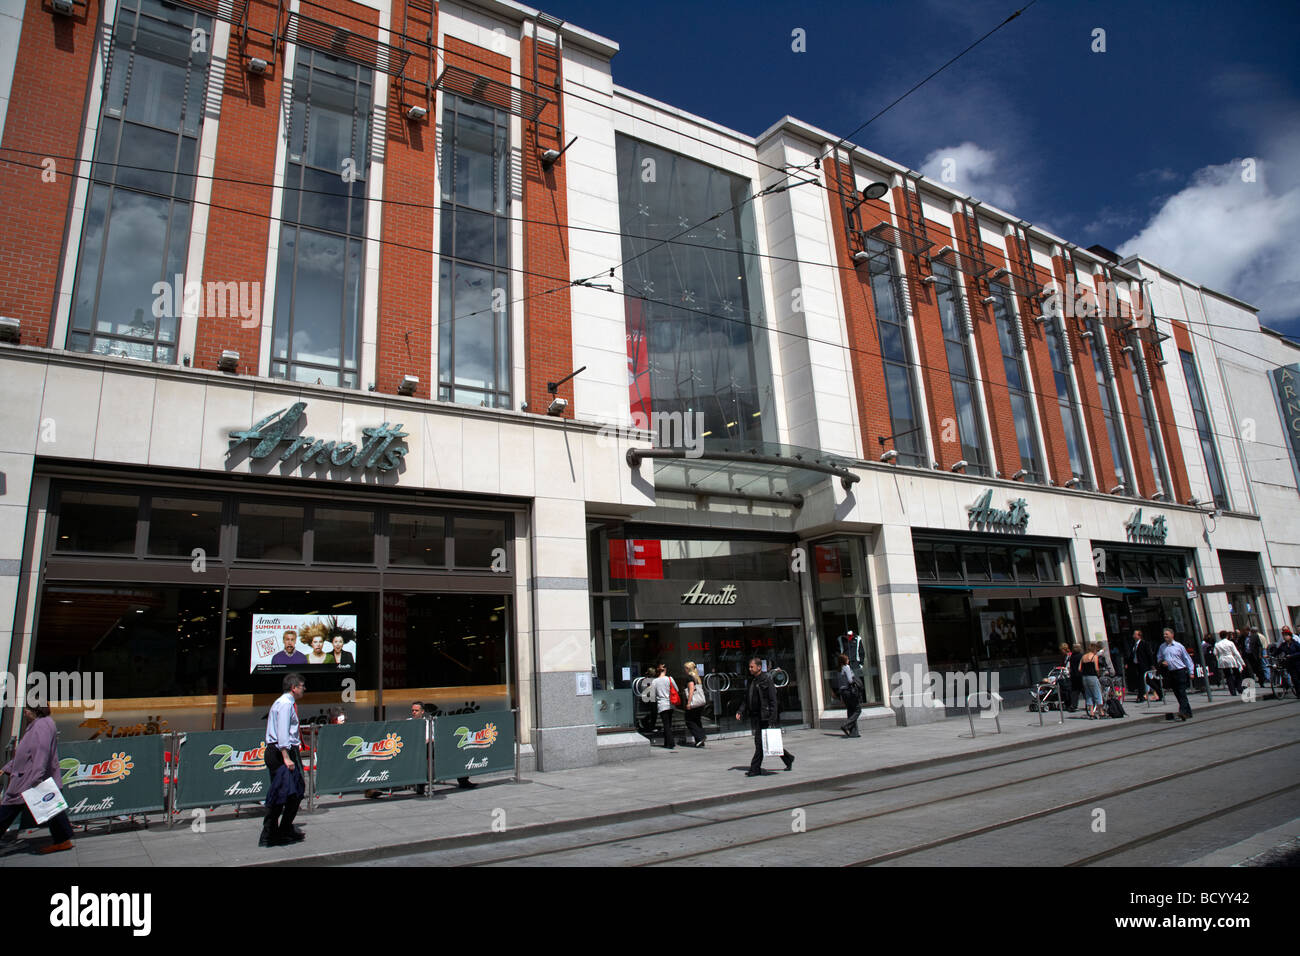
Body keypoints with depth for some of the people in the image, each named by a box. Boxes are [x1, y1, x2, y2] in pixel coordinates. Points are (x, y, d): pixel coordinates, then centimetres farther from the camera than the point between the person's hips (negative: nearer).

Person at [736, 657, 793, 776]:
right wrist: (740, 712, 7)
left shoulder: (766, 680, -10)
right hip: (755, 717, 8)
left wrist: (772, 718, -18)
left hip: (765, 717, -8)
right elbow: (746, 699, 20)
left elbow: (773, 700, -13)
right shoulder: (751, 681, 13)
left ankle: (755, 769, -3)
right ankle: (788, 759, 27)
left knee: (760, 742, -8)